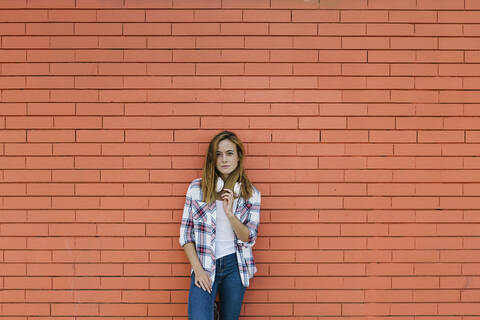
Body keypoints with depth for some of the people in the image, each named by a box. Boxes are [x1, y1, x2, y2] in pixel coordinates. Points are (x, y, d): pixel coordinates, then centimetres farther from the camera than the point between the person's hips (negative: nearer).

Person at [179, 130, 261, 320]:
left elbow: (249, 239, -1)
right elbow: (185, 233, 1)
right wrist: (197, 269, -8)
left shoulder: (251, 194, 1)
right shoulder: (197, 187, 0)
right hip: (204, 266, -1)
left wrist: (230, 213, -16)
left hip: (235, 266, 1)